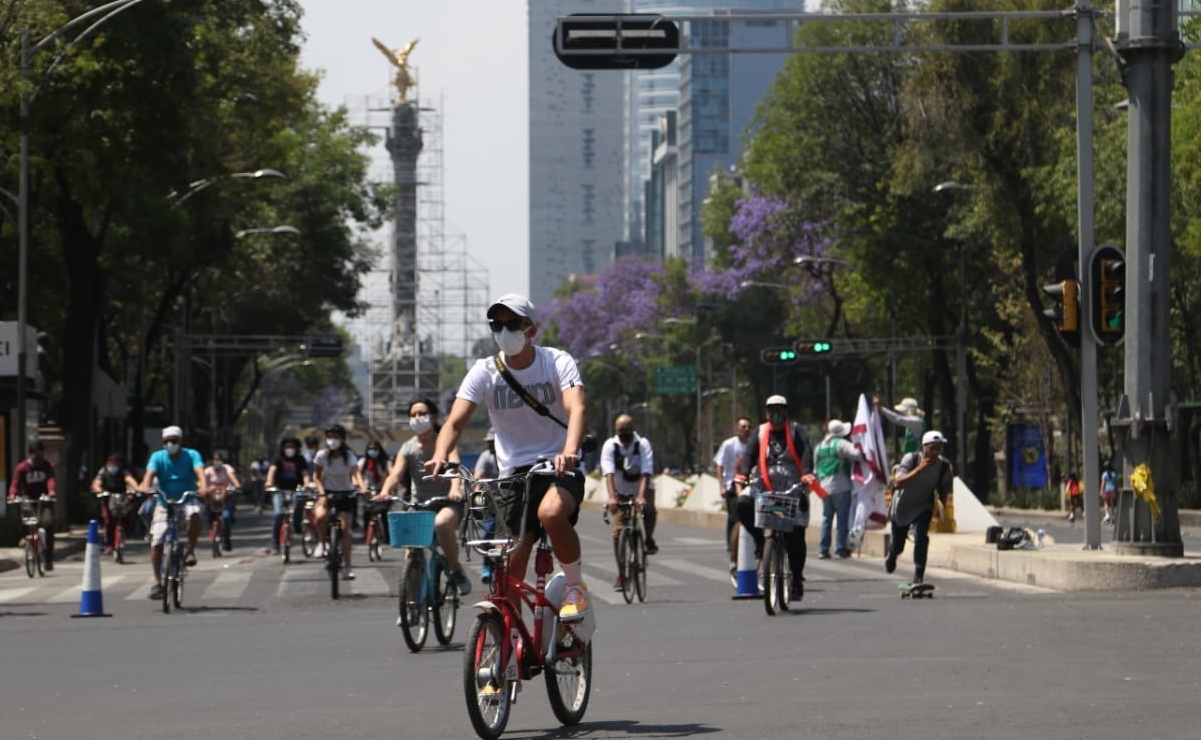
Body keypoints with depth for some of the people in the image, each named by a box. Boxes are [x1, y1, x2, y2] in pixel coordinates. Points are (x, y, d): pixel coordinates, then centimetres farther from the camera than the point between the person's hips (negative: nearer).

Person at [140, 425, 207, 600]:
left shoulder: (191, 455, -6)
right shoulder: (158, 457, -4)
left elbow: (199, 472, -22)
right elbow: (149, 474, -19)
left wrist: (203, 488, -44)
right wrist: (145, 488, -42)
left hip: (187, 500, -1)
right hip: (164, 502, 1)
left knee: (194, 513, -37)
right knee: (156, 542, -12)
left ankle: (190, 550, -17)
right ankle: (157, 582, -2)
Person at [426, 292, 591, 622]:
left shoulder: (557, 362, -9)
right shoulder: (484, 372, -3)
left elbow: (576, 408, -25)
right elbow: (455, 421, -13)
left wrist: (569, 451, -46)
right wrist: (440, 456, -35)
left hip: (559, 468, -3)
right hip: (513, 473, 3)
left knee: (550, 512, -34)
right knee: (511, 564, -4)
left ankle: (575, 586, -10)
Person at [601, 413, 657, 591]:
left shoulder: (643, 444, -14)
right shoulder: (610, 445, -12)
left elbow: (645, 473, -25)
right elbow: (609, 472, -24)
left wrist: (641, 497, -40)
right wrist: (611, 497, -40)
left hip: (640, 490, -1)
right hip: (620, 493, 1)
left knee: (649, 509, -34)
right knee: (618, 531, -12)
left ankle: (649, 540, -5)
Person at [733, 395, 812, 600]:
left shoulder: (795, 431, 10)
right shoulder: (761, 432, 16)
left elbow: (806, 452, -5)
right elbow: (749, 454, 5)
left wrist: (806, 475, -23)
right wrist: (741, 477, -13)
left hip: (791, 489, -1)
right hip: (763, 485, 1)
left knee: (796, 537, -3)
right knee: (743, 504, -30)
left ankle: (797, 582, 6)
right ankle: (759, 540, -8)